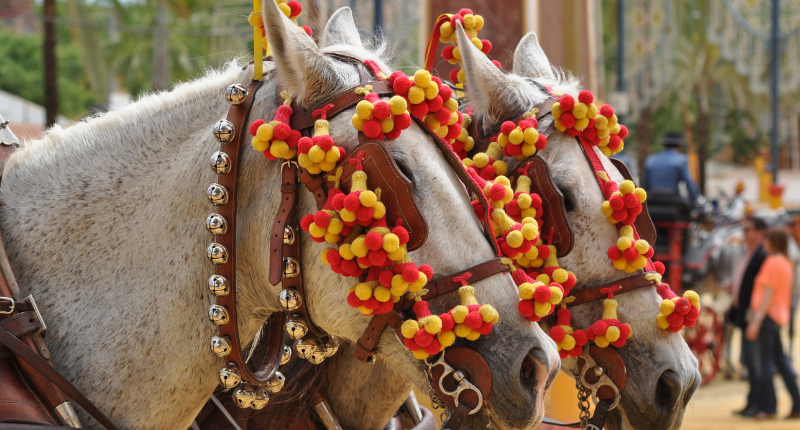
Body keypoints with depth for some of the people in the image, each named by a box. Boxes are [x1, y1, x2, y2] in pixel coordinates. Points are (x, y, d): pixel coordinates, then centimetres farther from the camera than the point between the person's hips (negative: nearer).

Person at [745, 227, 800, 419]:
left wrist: (757, 320, -19)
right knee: (781, 361, 11)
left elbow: (768, 293, -18)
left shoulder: (774, 262, -14)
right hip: (779, 316, 10)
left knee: (764, 362, -5)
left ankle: (768, 408, -4)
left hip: (767, 316, -10)